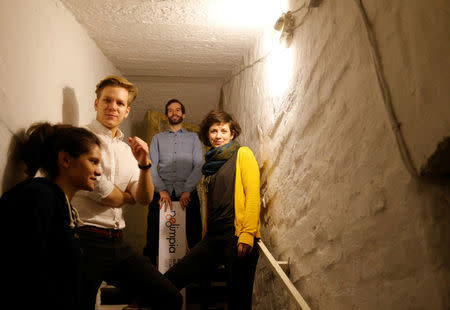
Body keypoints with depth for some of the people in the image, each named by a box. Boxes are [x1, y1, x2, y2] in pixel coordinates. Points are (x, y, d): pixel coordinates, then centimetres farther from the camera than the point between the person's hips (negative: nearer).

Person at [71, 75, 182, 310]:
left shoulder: (127, 150, 13)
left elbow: (144, 199, 7)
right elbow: (100, 192, -13)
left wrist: (144, 164, -10)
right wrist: (126, 197, 6)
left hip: (117, 244, 6)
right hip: (86, 240, -6)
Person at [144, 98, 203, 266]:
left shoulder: (193, 137, 16)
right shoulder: (158, 138, 18)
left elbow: (199, 166, 4)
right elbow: (151, 167, 7)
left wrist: (187, 191, -10)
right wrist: (162, 190, -8)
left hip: (188, 194, -1)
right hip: (162, 193, 1)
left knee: (195, 239, -2)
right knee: (153, 240, 0)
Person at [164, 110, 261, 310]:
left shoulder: (242, 154, 2)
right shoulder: (210, 164, 22)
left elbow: (253, 194, -8)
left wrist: (248, 234, -18)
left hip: (237, 236, -6)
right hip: (213, 237, 6)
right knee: (170, 280, -4)